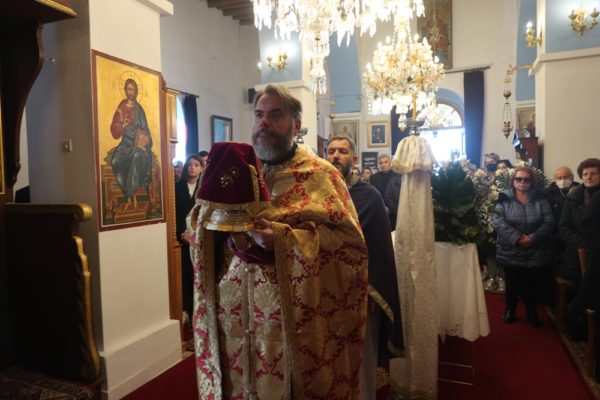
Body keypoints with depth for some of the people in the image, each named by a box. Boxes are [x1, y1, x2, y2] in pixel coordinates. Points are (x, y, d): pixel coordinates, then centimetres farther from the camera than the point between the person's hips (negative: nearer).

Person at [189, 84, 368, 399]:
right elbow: (202, 230, 11)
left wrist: (282, 239, -22)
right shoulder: (237, 171, 10)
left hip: (294, 315, -3)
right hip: (234, 312, 4)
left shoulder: (319, 174, -3)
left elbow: (348, 241, -14)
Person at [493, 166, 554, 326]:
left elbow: (549, 223, -4)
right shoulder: (504, 198, -2)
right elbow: (498, 222, -11)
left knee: (532, 284, 9)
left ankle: (532, 312, 31)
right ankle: (510, 310, 31)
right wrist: (517, 238, -19)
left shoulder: (540, 199, 3)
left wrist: (533, 238, -17)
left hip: (535, 252, 1)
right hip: (511, 252, -1)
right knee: (512, 283, 11)